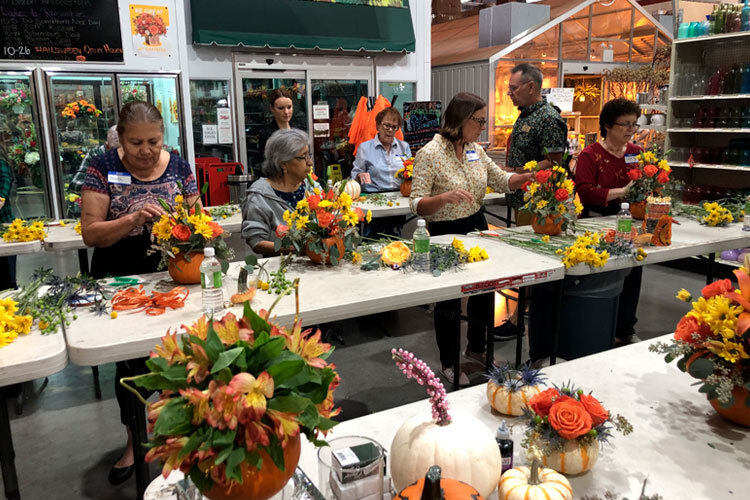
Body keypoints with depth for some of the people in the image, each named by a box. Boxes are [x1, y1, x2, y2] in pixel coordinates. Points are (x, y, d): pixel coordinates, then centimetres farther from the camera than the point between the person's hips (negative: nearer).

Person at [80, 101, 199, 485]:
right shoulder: (104, 168, -6)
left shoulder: (179, 168, 0)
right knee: (131, 359, 7)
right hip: (120, 281, -1)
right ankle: (135, 439, 29)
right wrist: (133, 218, -25)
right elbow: (90, 233, -10)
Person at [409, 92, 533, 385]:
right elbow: (417, 205, -20)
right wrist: (445, 197, -38)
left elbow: (502, 181, 12)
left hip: (477, 227, 7)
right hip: (446, 234, -7)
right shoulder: (429, 154, -18)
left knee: (484, 288, 18)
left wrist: (531, 176, -5)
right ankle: (448, 363, 28)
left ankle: (476, 347, 42)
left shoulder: (475, 150, 3)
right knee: (449, 299, 6)